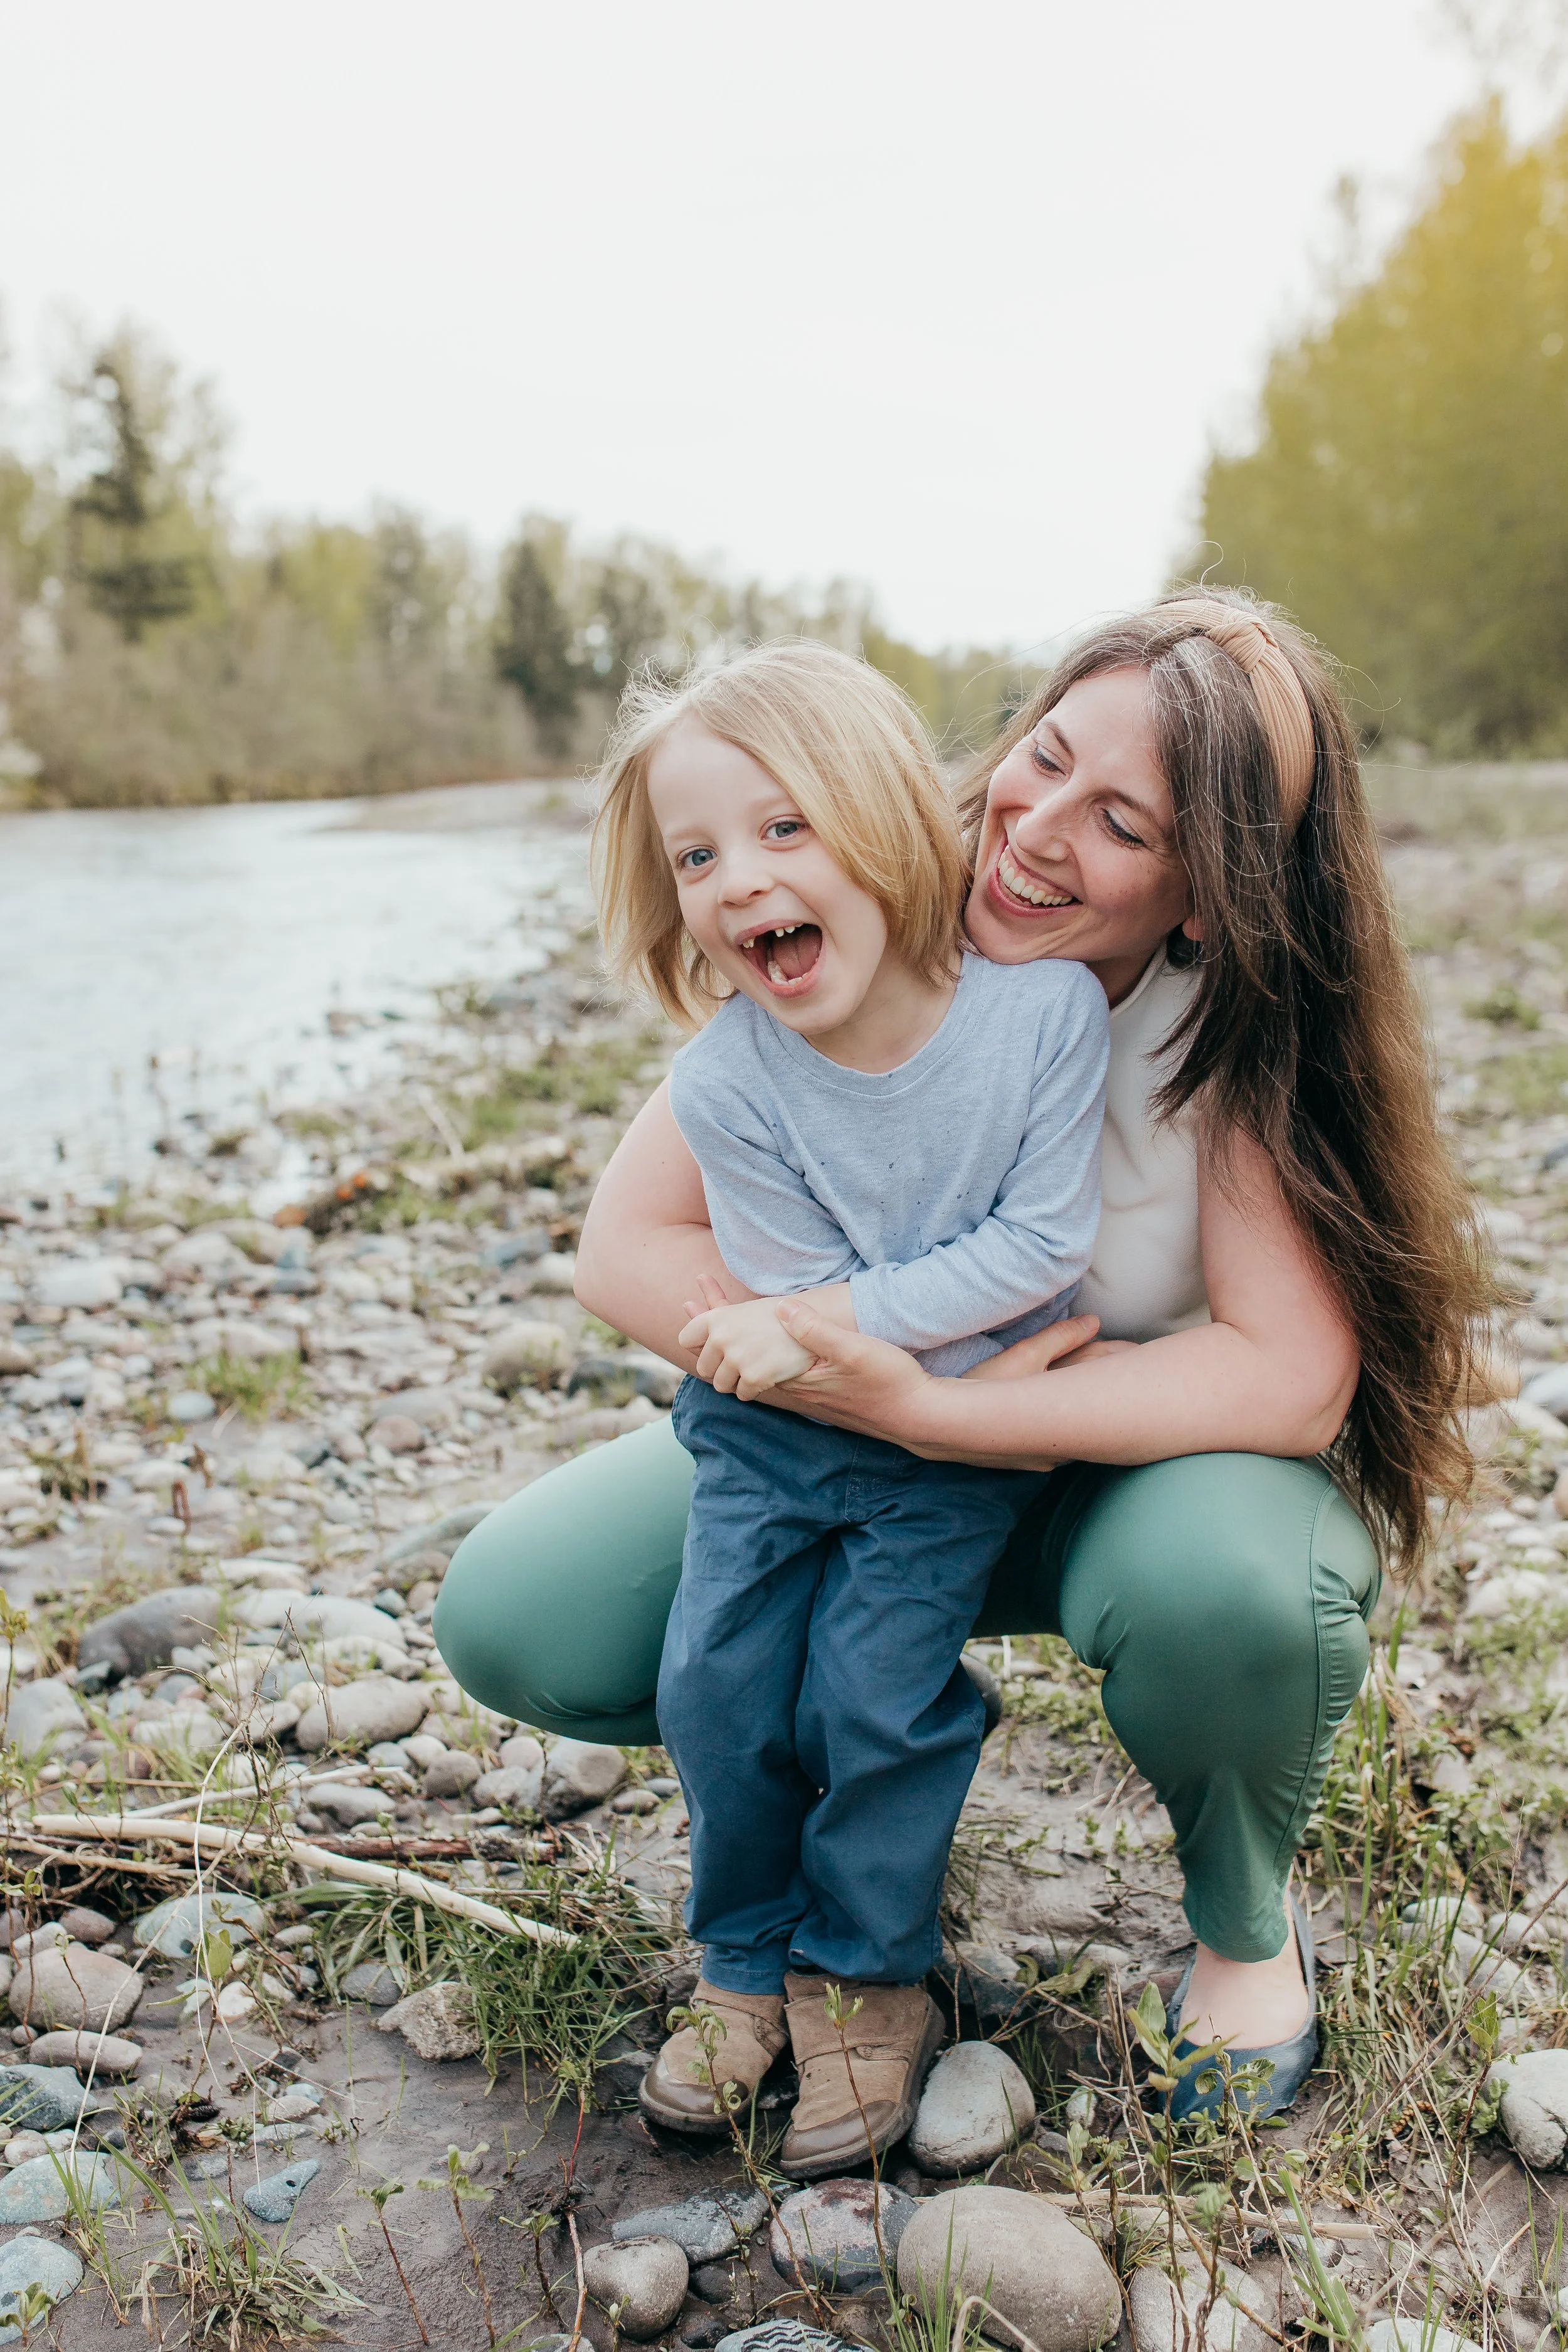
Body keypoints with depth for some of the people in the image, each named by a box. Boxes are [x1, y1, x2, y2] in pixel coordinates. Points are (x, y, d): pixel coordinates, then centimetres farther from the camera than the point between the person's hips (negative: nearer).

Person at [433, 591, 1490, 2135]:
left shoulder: (1245, 1018, -23)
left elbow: (1287, 1375, -29)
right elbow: (628, 1244, -16)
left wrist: (926, 1409, -37)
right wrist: (855, 1370, -31)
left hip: (1166, 1449, -2)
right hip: (888, 1438, 3)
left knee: (1217, 1591, -39)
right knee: (512, 1621, -12)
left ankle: (1246, 1925, -2)